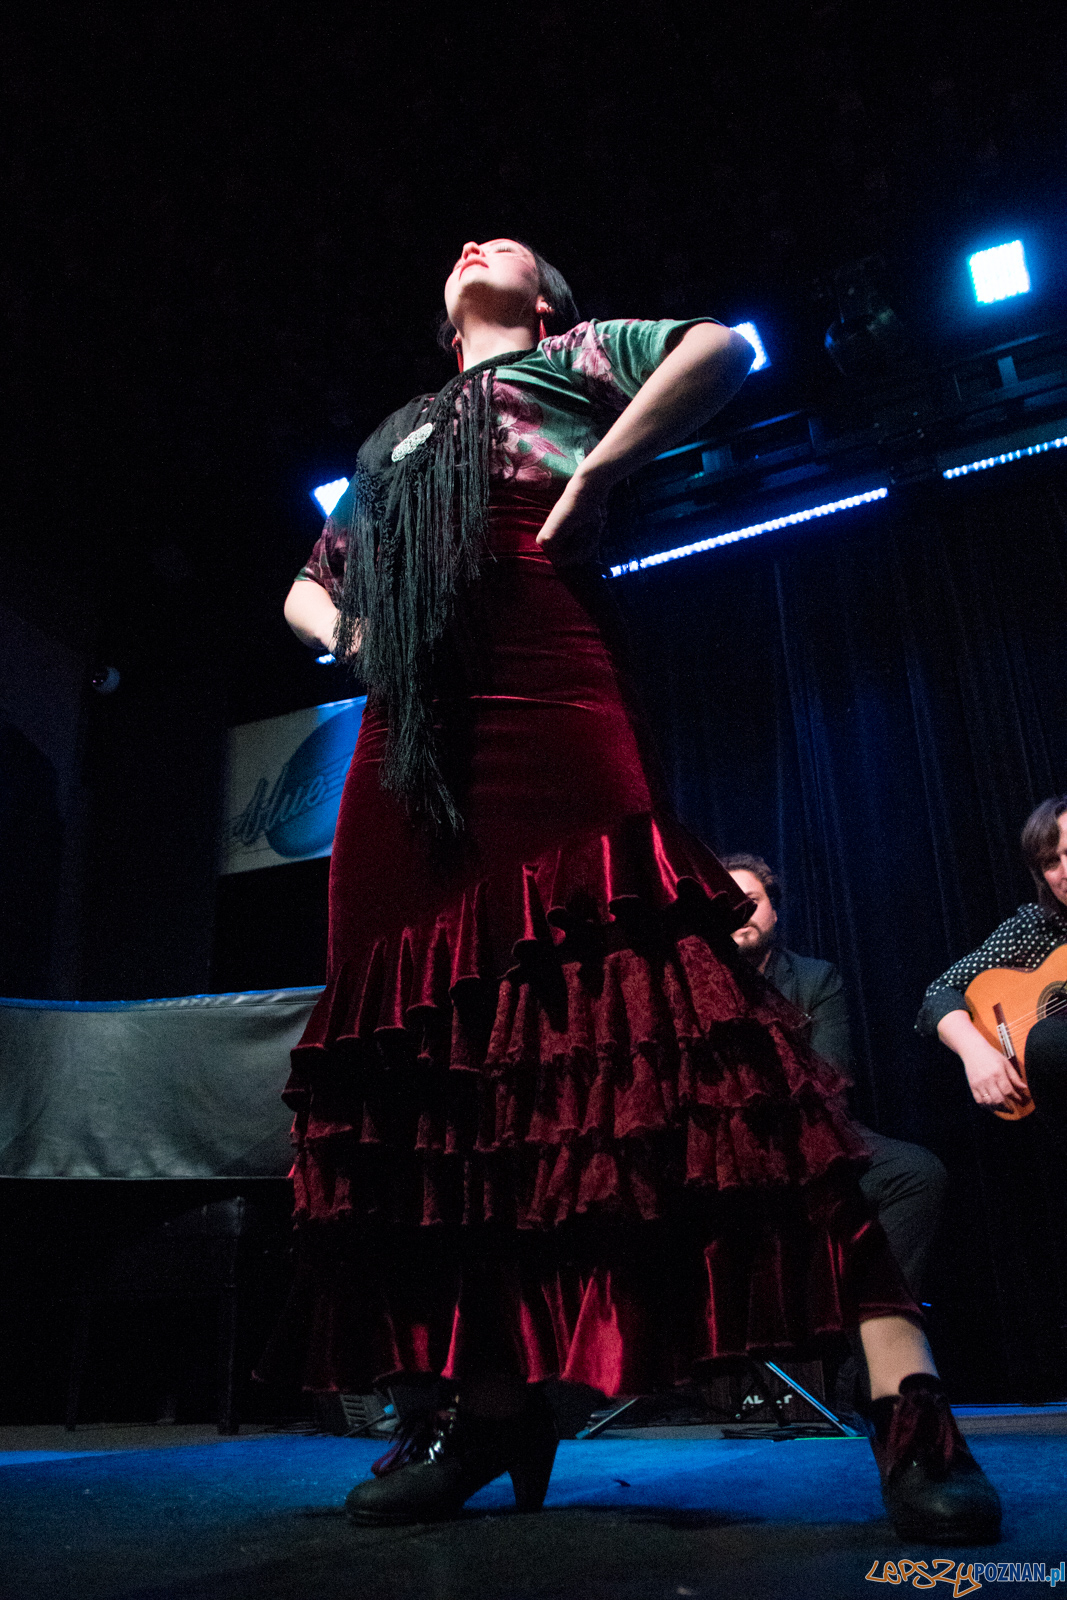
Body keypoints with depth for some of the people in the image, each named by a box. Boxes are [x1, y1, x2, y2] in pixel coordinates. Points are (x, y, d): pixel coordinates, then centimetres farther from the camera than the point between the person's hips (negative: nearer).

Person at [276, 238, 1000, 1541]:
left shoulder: (573, 358, 21)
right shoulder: (392, 440, 35)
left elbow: (721, 346, 2)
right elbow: (306, 586, 39)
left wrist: (590, 484, -4)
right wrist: (340, 631, 16)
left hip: (550, 707, -6)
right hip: (410, 742, 7)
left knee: (650, 994, -21)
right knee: (435, 1041, -1)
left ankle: (904, 1391, -20)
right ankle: (494, 1400, 8)